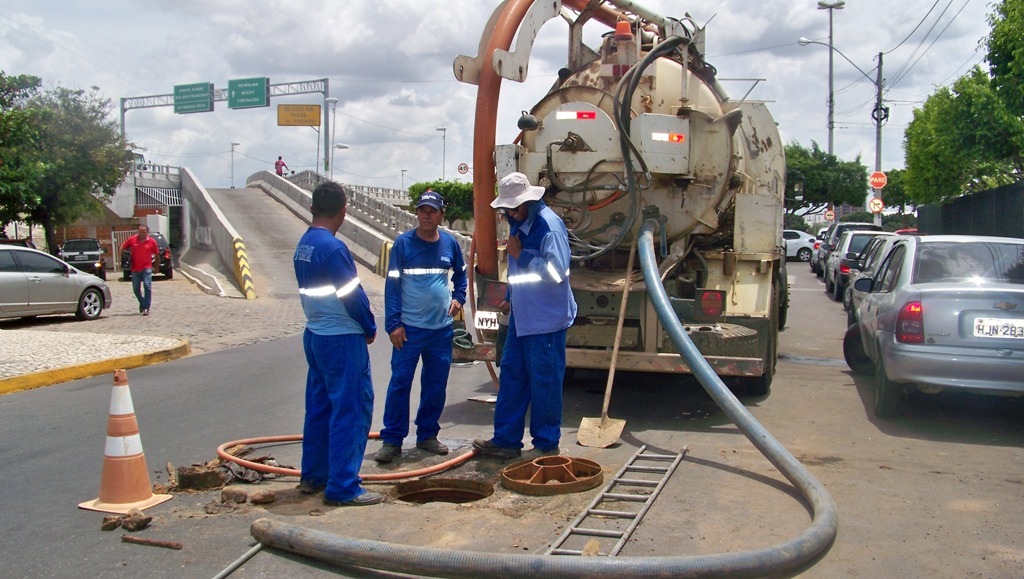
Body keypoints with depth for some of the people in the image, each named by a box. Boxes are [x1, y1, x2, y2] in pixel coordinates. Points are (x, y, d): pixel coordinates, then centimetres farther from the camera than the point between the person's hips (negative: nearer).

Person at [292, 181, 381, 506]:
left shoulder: (303, 245, 8)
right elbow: (353, 295, -17)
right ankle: (343, 487, -2)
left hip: (315, 334, 9)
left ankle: (313, 476, 25)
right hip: (341, 339, -9)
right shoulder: (332, 247, -19)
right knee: (351, 409, -4)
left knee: (319, 406, 16)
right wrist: (370, 328, -1)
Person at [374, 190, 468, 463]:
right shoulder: (403, 243, -6)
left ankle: (427, 435, 25)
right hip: (409, 327, -3)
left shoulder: (450, 242, 3)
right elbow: (392, 284, -6)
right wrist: (393, 323, -12)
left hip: (442, 328, 4)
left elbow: (460, 273, 21)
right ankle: (392, 440, 5)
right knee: (400, 382, -3)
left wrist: (458, 297, 3)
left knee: (436, 385, 11)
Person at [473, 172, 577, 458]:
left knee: (544, 381, 1)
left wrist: (520, 255, -19)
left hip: (546, 319, -9)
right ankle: (506, 439, 23)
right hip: (521, 315, 9)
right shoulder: (518, 223, 10)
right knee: (511, 374, 13)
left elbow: (556, 271, -27)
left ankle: (546, 445, 15)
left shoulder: (548, 224, -19)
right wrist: (510, 297, 24)